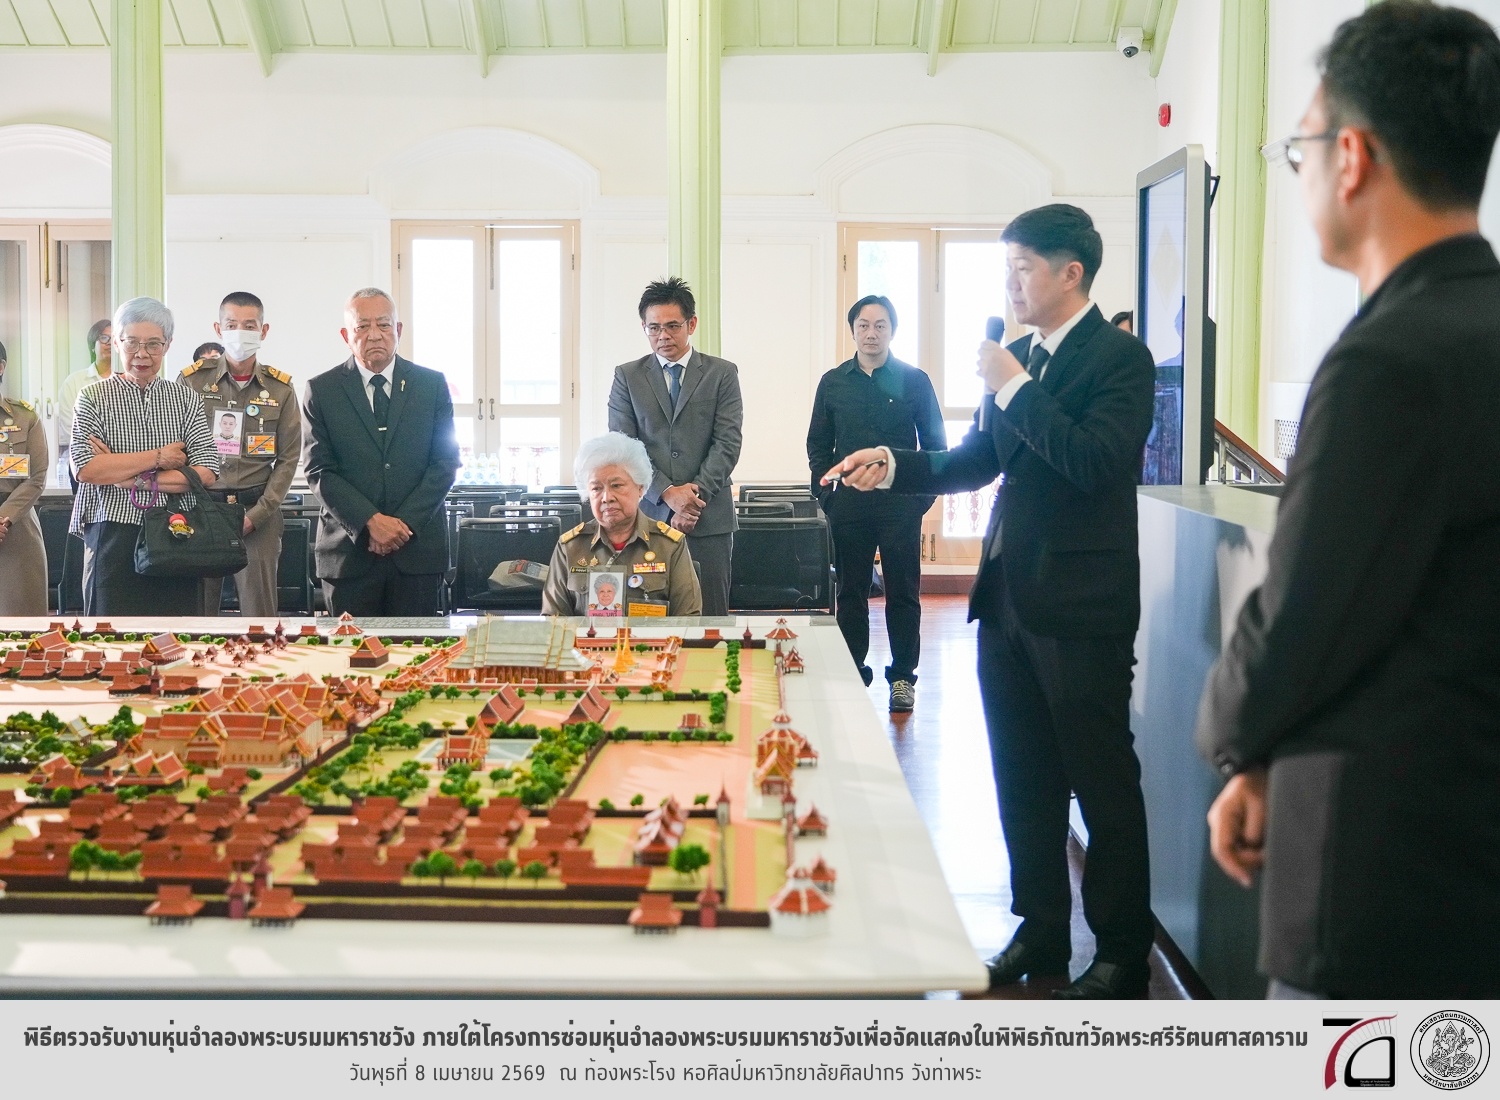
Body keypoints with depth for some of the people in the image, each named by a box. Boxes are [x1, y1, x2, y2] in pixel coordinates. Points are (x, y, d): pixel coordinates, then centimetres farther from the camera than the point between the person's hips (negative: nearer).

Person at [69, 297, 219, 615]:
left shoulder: (186, 399, 9)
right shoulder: (94, 398, 5)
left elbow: (206, 474, -2)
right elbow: (86, 469, -9)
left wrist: (133, 479, -9)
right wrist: (159, 457, -9)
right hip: (113, 538, -1)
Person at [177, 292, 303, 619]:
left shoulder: (280, 388, 6)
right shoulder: (192, 380, 5)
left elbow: (288, 459, 5)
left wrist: (255, 515, -5)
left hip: (259, 510, 0)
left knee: (259, 611, -1)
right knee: (196, 611, 1)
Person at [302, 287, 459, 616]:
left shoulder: (432, 384, 7)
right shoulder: (322, 390, 4)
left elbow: (446, 463, 3)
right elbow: (318, 471, -1)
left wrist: (404, 523, -8)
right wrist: (371, 521, -13)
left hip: (418, 550, 1)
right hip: (349, 550, 0)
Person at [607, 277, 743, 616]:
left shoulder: (722, 374, 8)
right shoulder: (627, 377, 10)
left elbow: (728, 443, 0)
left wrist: (694, 494, -11)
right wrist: (667, 494, -11)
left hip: (709, 519, 0)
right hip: (648, 517, 1)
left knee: (711, 616, 0)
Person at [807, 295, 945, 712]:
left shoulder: (915, 381, 3)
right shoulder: (832, 383, 8)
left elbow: (935, 444, 5)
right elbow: (818, 446, 12)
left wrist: (923, 495, -3)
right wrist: (827, 492, 1)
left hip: (901, 505, -2)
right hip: (848, 506, 2)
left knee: (903, 592, 2)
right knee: (850, 592, 6)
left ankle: (902, 677, 11)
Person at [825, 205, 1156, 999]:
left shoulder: (1119, 357, -11)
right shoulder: (1019, 357, 12)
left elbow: (1097, 461, -25)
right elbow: (977, 460, 18)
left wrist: (1014, 388, -19)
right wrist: (893, 466, 3)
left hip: (1080, 605, -8)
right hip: (1008, 597, 8)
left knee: (1102, 780, 3)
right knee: (1022, 778, 15)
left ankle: (1122, 952, 16)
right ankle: (1040, 931, 29)